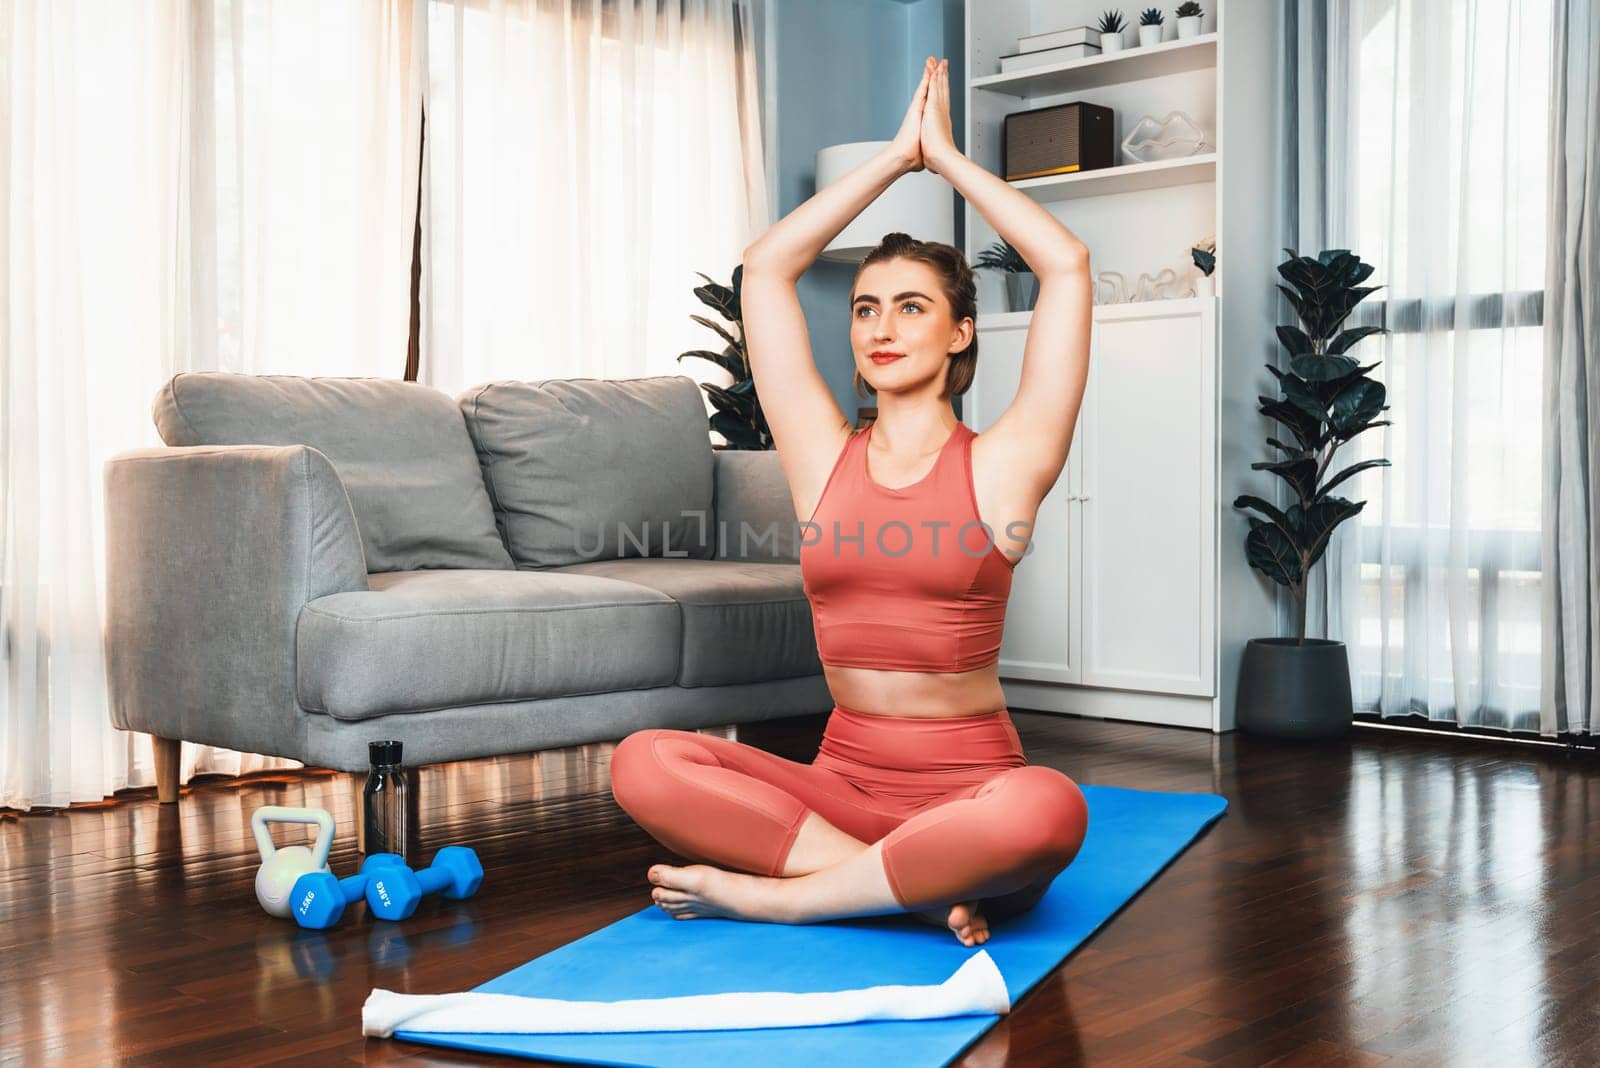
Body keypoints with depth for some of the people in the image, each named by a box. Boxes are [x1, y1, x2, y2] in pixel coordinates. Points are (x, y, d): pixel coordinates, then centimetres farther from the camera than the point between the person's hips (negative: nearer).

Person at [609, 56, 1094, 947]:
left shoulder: (1000, 467, 0)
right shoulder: (825, 457, 8)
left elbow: (1068, 266, -6)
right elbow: (768, 267, 7)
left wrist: (947, 157, 5)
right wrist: (895, 158, 12)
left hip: (970, 792, -2)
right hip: (844, 783, 3)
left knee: (1048, 809, -38)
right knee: (646, 763, -23)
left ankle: (773, 894, -19)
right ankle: (922, 887, -18)